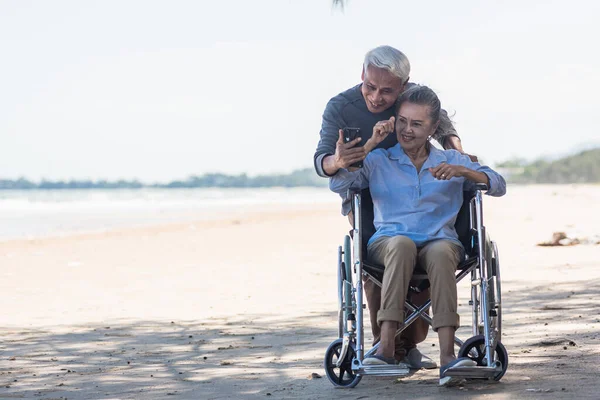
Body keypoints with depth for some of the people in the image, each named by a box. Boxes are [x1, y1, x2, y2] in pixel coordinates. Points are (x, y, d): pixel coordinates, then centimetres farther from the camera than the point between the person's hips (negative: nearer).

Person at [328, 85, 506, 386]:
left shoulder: (451, 160, 20)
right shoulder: (379, 161, 19)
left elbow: (498, 186, 10)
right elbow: (337, 184, 3)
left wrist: (462, 171, -8)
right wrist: (371, 144, 0)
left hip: (440, 240, 0)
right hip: (387, 242, 0)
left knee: (441, 251, -38)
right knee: (402, 244, -39)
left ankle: (447, 356, -49)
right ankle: (386, 347, -46)